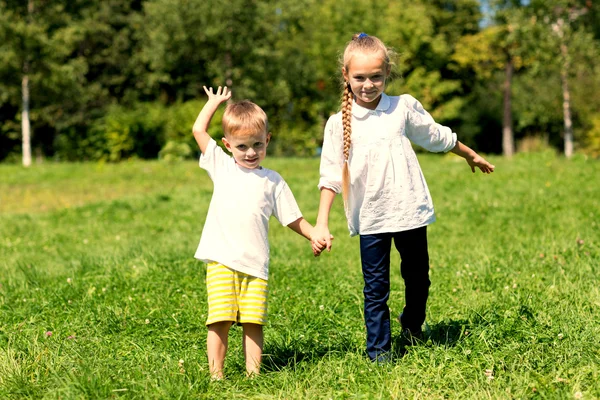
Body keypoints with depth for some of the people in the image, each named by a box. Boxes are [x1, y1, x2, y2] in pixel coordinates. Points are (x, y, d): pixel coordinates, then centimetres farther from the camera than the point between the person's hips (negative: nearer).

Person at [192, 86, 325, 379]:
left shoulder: (272, 181, 13)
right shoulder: (221, 167, 13)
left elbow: (292, 218, 16)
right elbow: (198, 129, 11)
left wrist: (315, 235, 3)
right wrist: (215, 101, 20)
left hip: (255, 265, 1)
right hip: (221, 262, 0)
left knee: (253, 322, -3)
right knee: (220, 320, -8)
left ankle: (253, 373, 2)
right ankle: (216, 375, -3)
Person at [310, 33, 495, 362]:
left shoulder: (403, 107, 1)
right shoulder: (339, 124, -3)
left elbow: (437, 137, 17)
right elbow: (331, 175, -4)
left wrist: (471, 155, 28)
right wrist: (321, 224, -11)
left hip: (411, 212, 2)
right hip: (371, 220, -2)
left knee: (418, 279, 16)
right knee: (375, 288, 0)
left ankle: (413, 328, 41)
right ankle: (378, 348, 11)